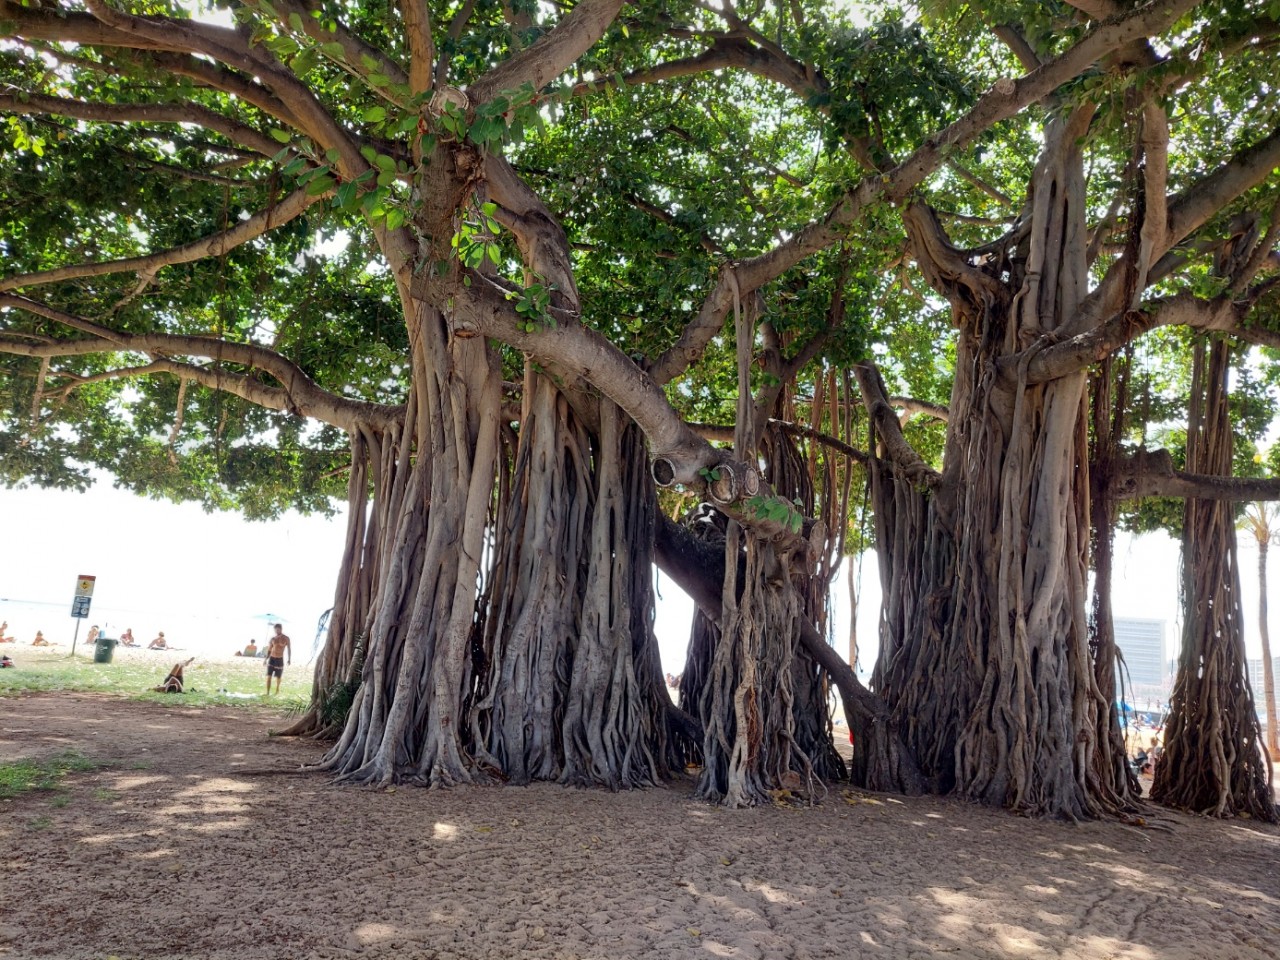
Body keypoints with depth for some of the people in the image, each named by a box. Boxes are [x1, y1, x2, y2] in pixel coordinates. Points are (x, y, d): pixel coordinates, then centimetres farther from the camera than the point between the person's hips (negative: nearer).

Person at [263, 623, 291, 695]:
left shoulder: (286, 638, -2)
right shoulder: (272, 639, 3)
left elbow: (289, 649, 3)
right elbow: (269, 650, 9)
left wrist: (289, 659, -3)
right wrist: (266, 659, 0)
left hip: (280, 659, -1)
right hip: (272, 658, 1)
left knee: (278, 676, 10)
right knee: (269, 676, -7)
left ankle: (277, 689, 33)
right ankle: (268, 692, -8)